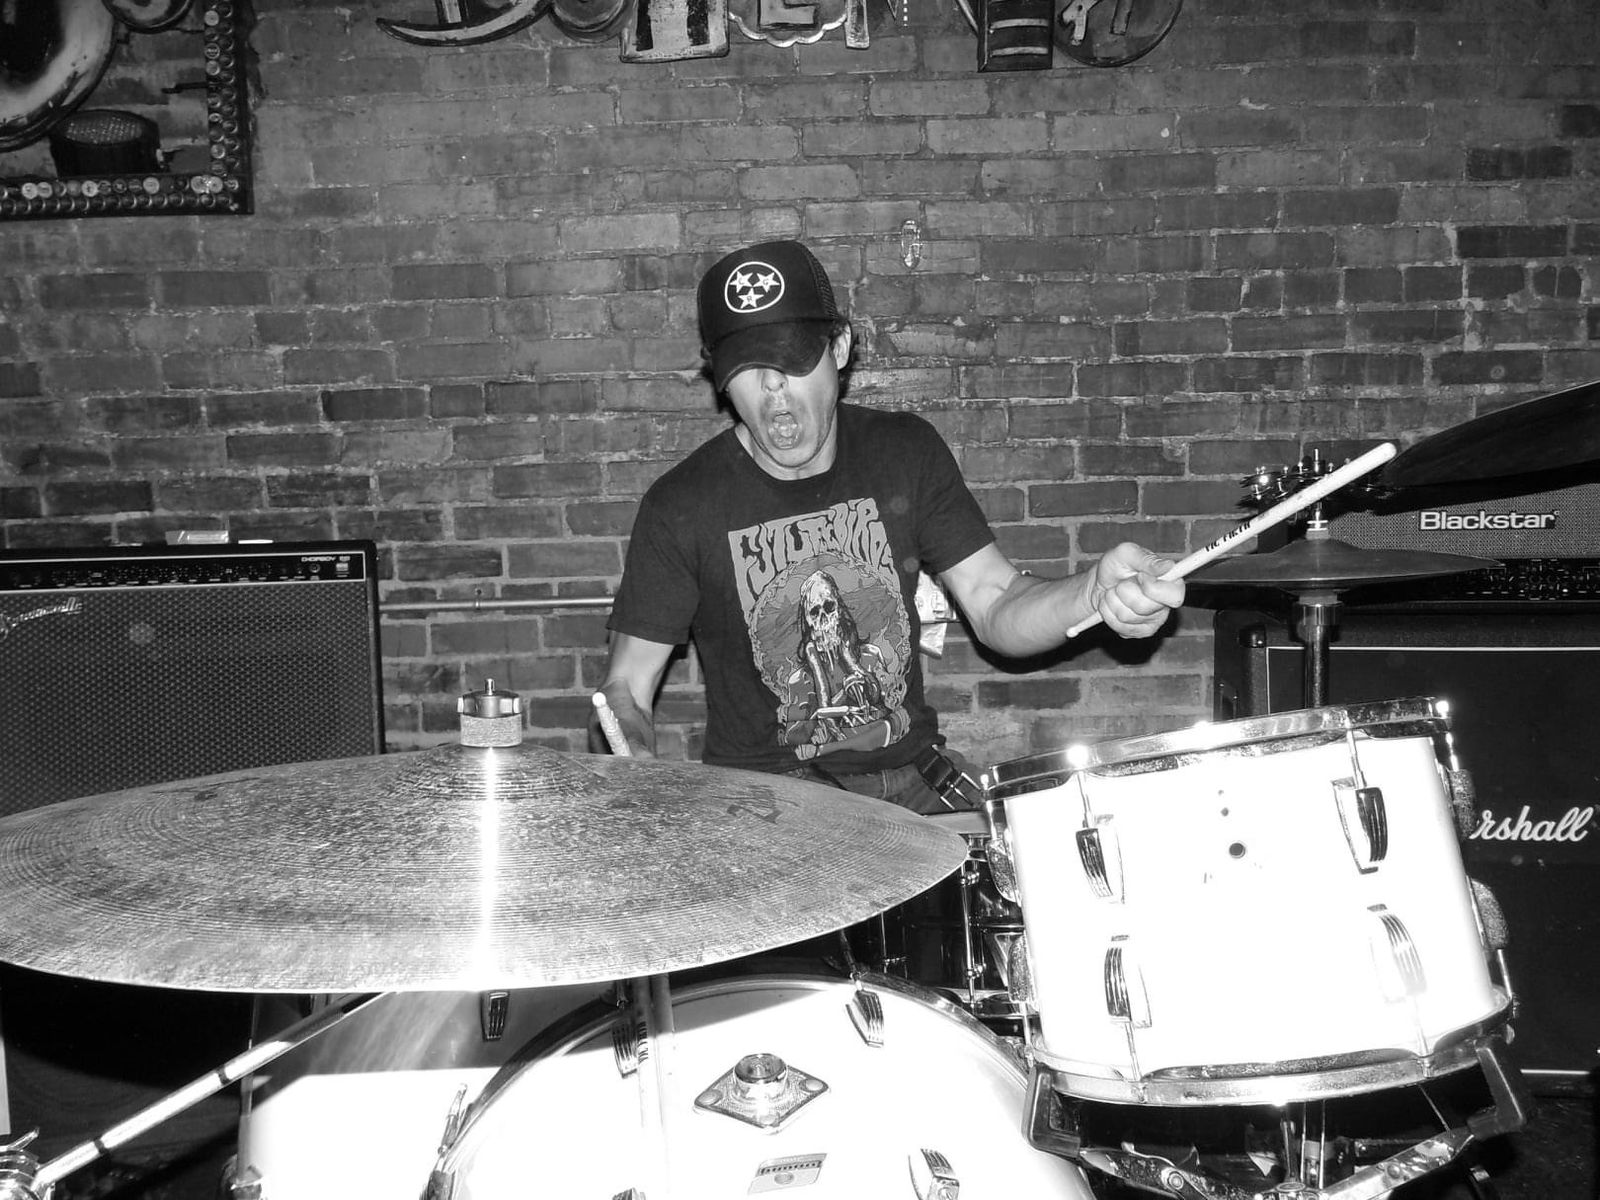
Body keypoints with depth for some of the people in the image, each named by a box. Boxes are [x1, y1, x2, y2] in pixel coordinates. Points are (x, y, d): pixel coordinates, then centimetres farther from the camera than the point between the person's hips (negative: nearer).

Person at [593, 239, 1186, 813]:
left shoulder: (905, 451, 0)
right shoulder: (684, 506, -10)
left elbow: (998, 611, -3)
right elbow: (626, 689, -6)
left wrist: (1096, 591, -25)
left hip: (915, 771, 3)